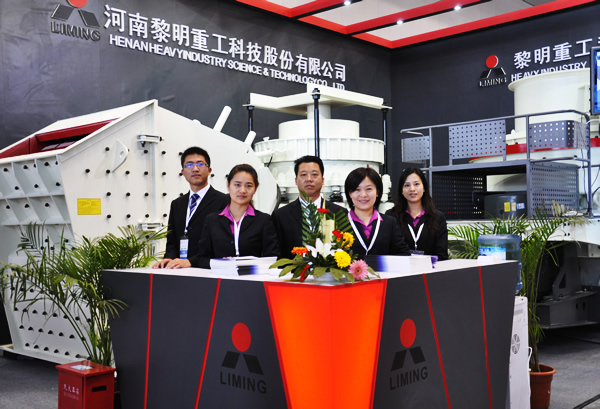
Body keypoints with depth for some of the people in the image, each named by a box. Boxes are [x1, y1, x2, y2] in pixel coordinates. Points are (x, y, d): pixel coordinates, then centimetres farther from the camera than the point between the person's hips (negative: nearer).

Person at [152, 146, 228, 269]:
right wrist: (169, 259, -5)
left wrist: (190, 261, -19)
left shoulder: (223, 201, 0)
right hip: (179, 273, 4)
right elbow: (171, 242, 17)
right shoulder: (176, 204, 21)